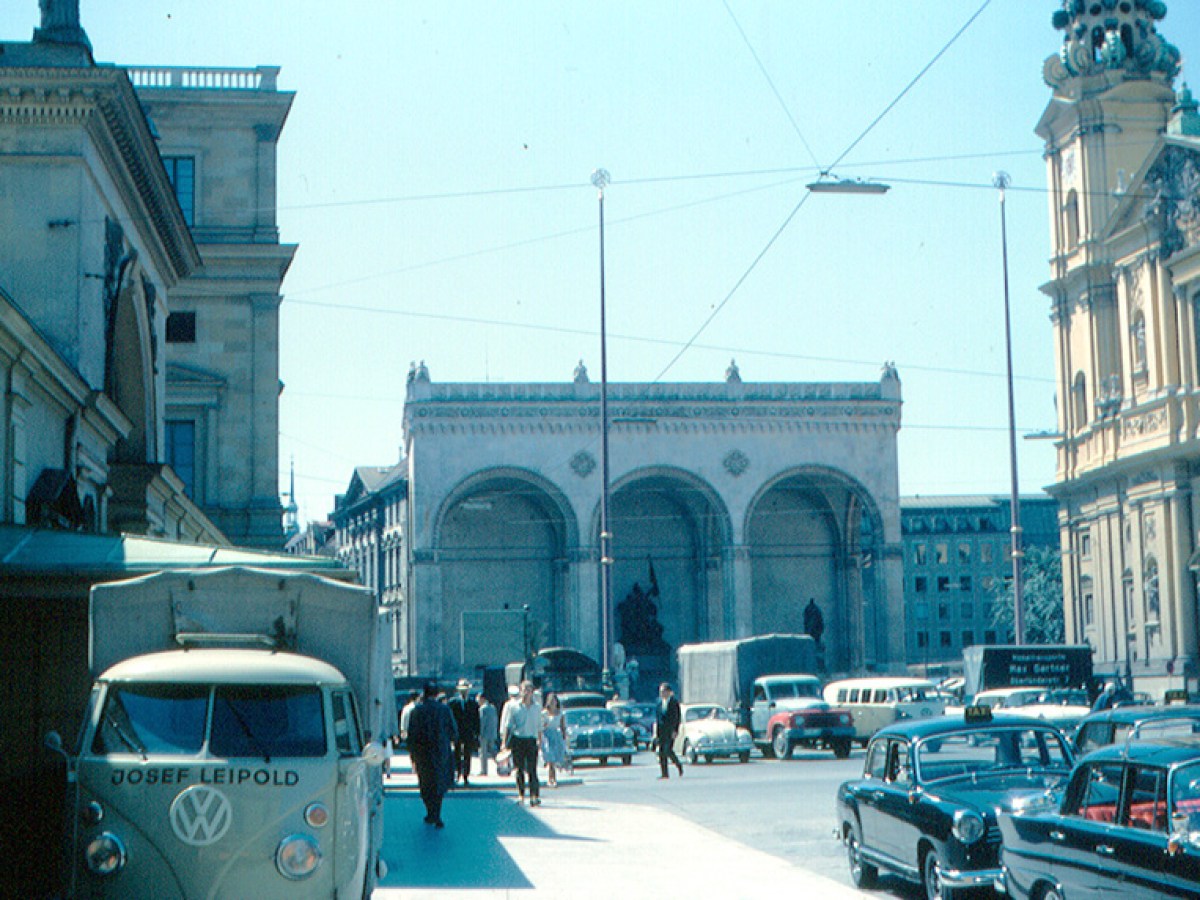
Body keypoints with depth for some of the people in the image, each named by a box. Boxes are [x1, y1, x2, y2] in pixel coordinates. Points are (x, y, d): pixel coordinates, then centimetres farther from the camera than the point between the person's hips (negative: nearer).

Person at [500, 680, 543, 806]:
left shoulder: (537, 708, 11)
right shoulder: (513, 706, 3)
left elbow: (539, 727, 17)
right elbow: (507, 725, 3)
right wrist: (504, 742, -2)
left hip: (531, 740, 1)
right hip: (517, 739, -1)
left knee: (532, 769, -6)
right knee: (519, 769, 2)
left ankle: (535, 795, -7)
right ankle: (520, 795, 12)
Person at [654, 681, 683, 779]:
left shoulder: (674, 702, -4)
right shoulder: (659, 702, 11)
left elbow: (677, 718, -6)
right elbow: (657, 717, 13)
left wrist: (675, 731, -13)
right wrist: (656, 731, 9)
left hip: (671, 730, -5)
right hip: (661, 730, 5)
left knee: (668, 750, -14)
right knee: (661, 752, 1)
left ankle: (679, 765, 10)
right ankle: (664, 773, 5)